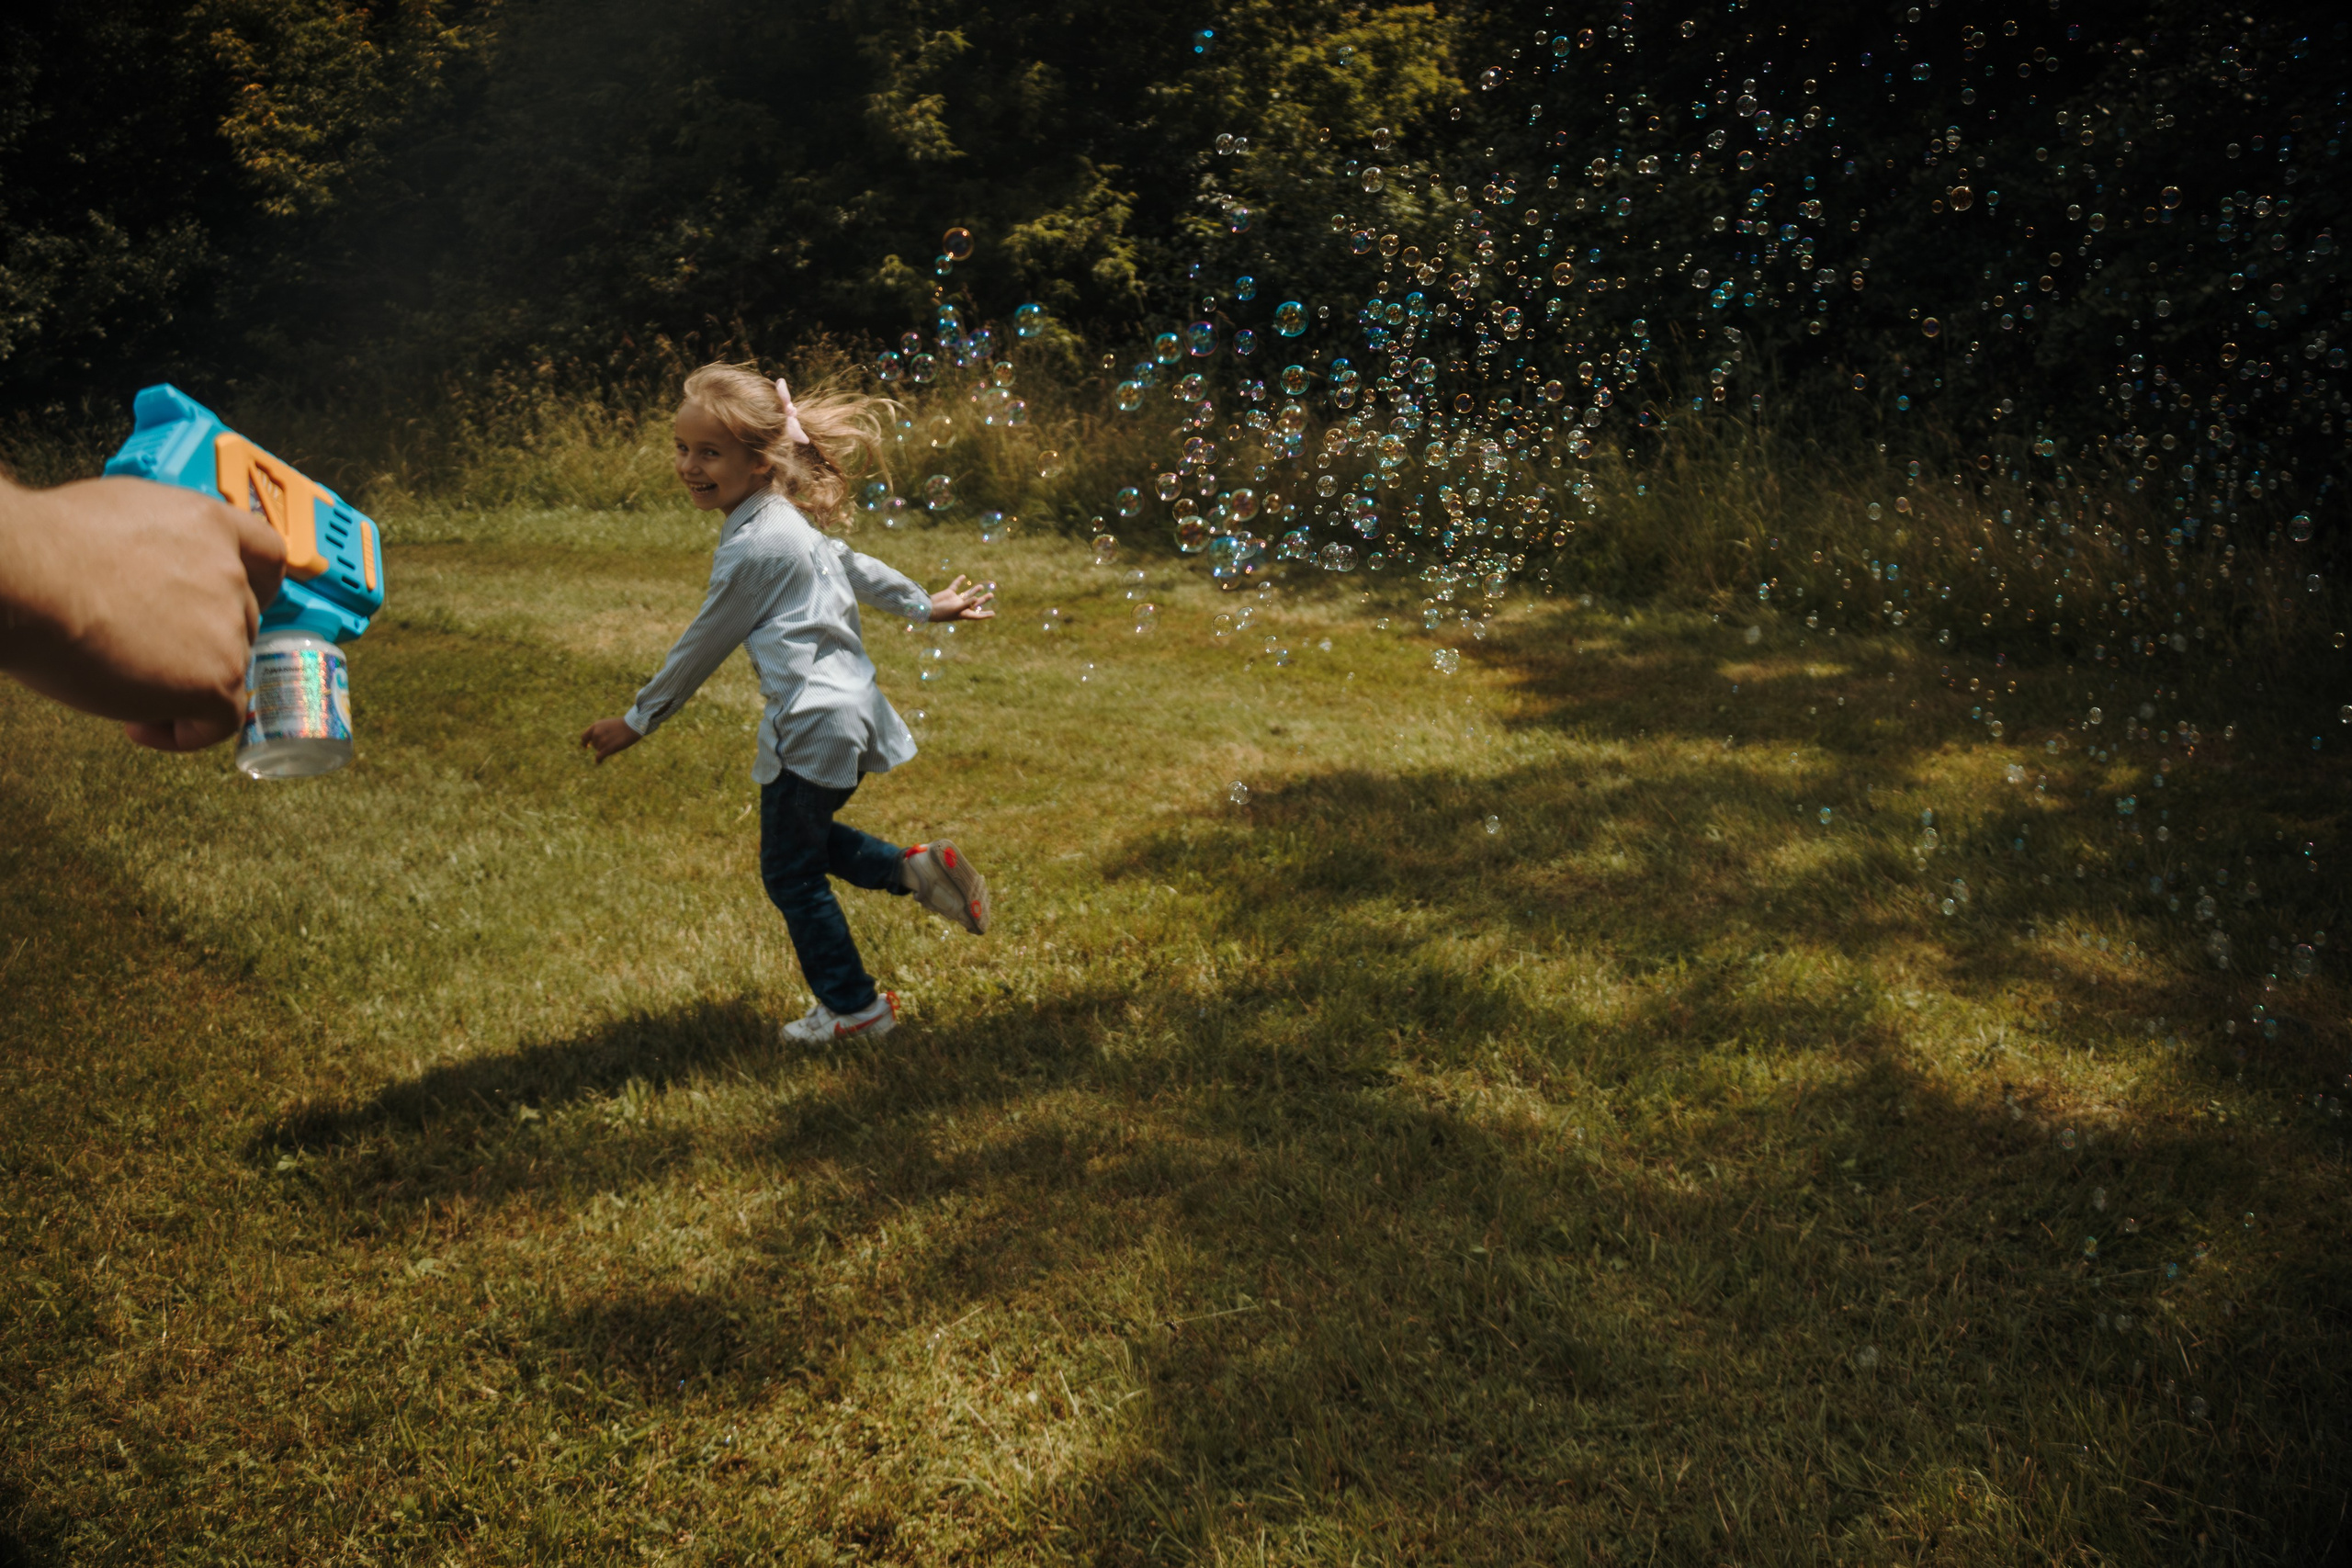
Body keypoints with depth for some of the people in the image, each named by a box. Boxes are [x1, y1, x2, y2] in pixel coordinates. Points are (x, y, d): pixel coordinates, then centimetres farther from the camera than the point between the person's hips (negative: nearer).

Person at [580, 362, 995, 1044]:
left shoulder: (751, 547, -17)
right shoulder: (789, 521, 10)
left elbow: (702, 646, -10)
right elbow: (855, 566, 25)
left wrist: (636, 721, 1)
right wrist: (925, 605, 41)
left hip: (812, 725, -10)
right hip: (851, 712, 10)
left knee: (791, 871, 5)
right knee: (804, 836, 25)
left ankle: (854, 1006, 15)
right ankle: (916, 867, 13)